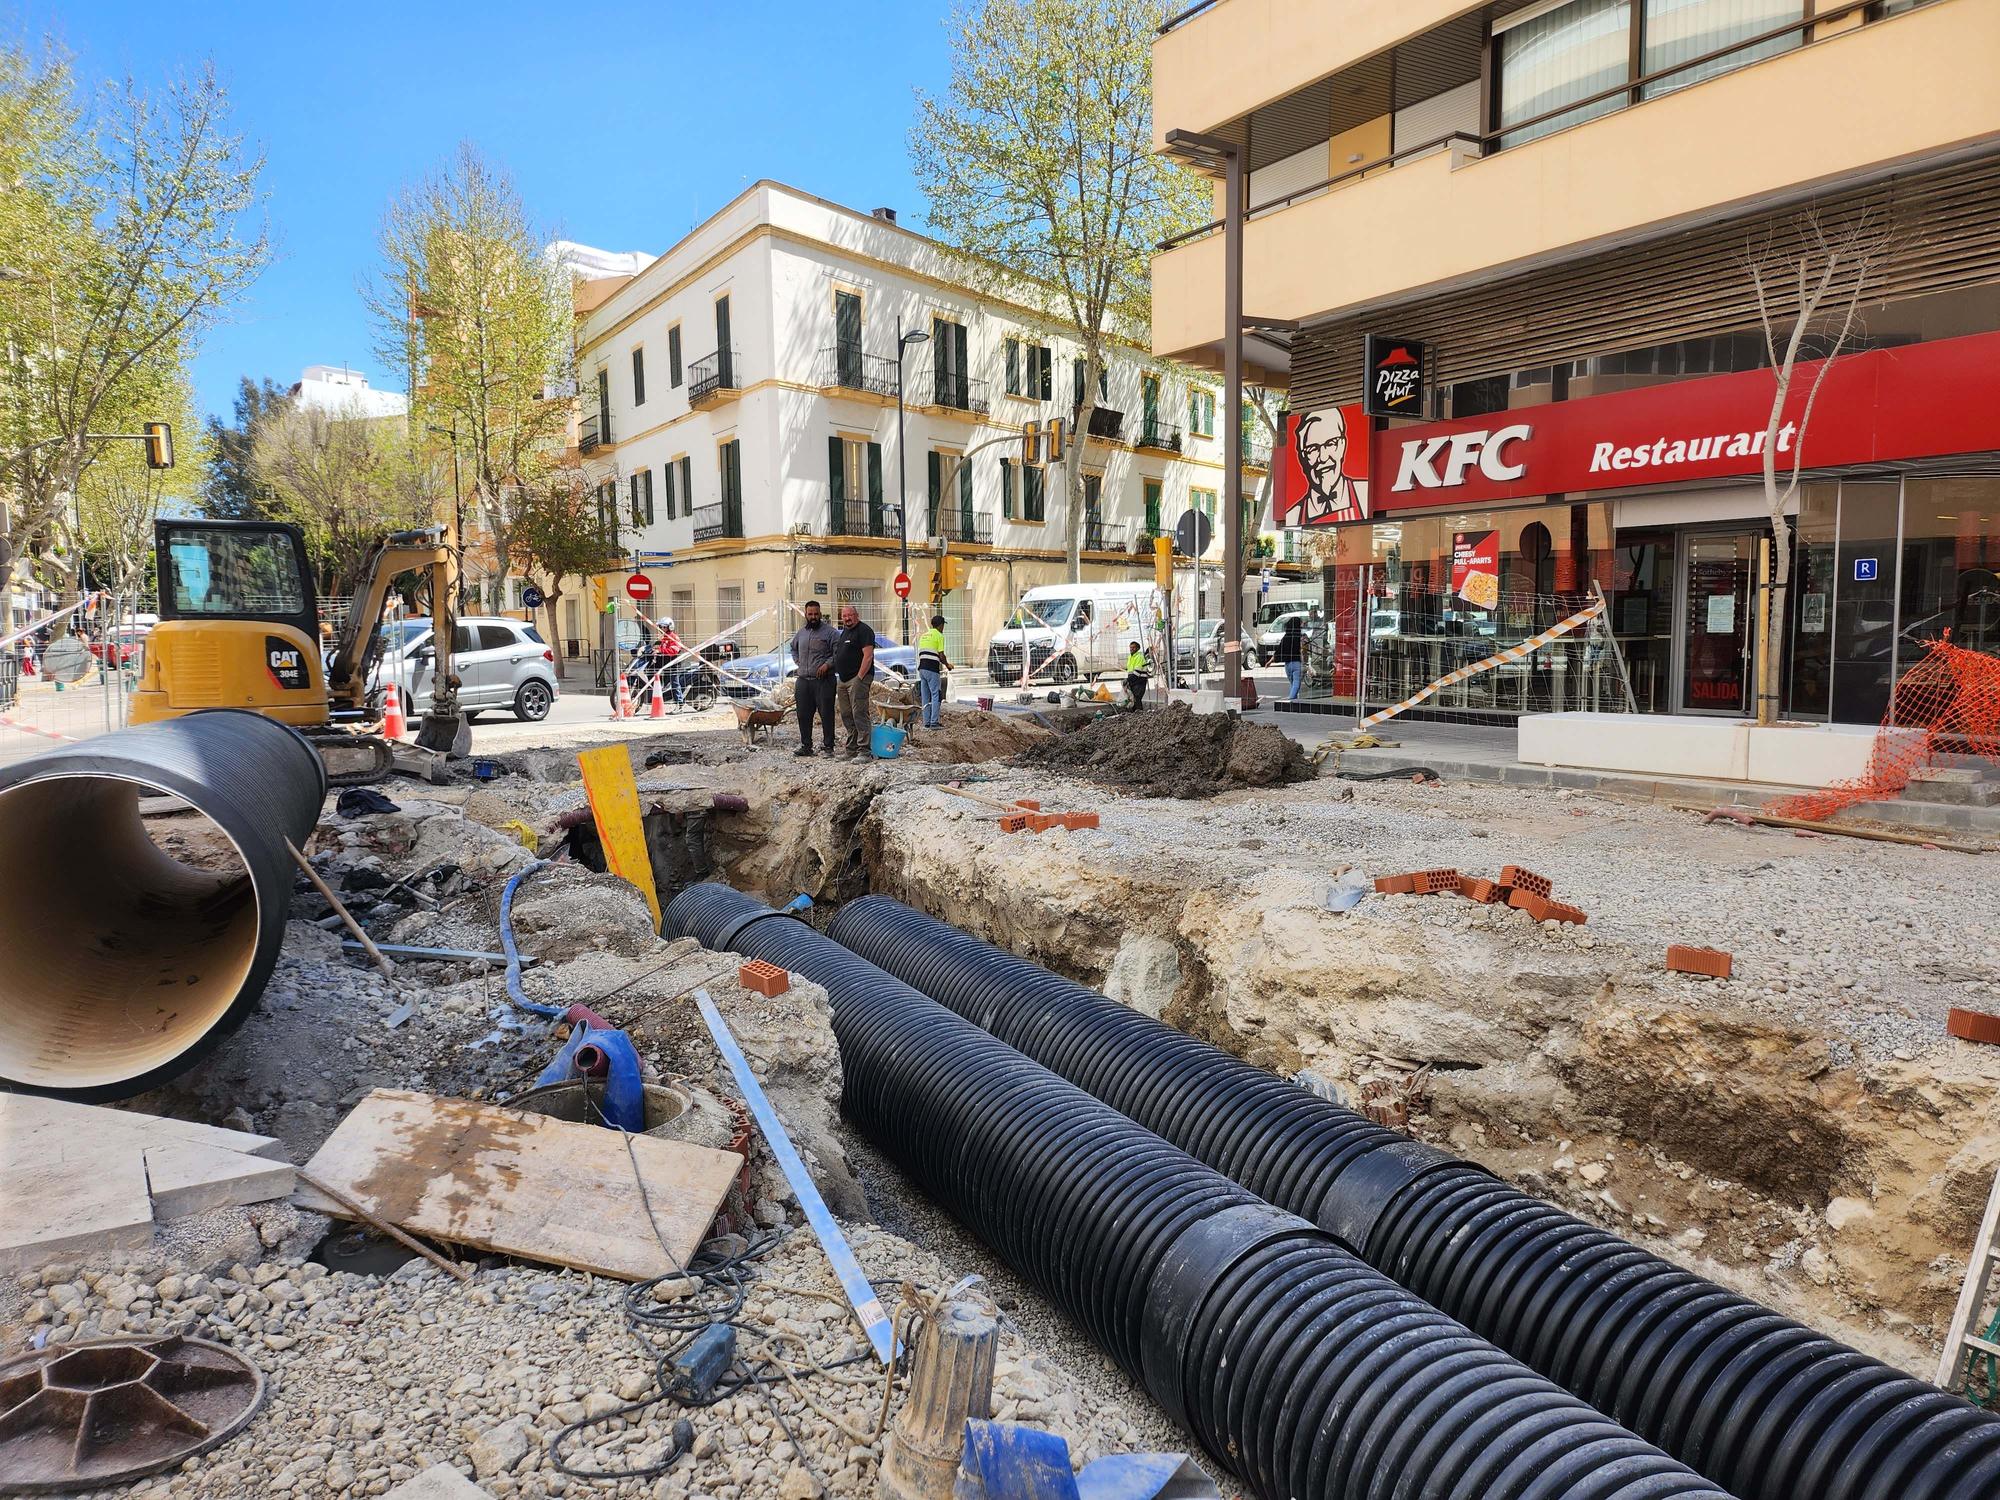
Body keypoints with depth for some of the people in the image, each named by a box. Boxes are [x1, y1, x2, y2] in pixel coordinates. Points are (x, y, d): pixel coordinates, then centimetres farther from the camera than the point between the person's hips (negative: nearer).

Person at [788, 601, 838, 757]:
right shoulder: (800, 632, 15)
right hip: (803, 680, 5)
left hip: (824, 680, -5)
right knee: (803, 715, 8)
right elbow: (793, 649, 33)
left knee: (826, 715, -3)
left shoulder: (829, 632, -3)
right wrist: (798, 662, 17)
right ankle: (806, 746, 18)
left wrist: (827, 664, -16)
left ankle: (829, 747, 4)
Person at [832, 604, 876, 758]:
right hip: (843, 680, 10)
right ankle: (851, 748, 19)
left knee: (860, 714, -11)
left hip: (858, 678, -10)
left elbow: (868, 656, -17)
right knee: (846, 716, 12)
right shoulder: (845, 631, 20)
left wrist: (859, 678, -21)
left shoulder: (864, 630, -8)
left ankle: (864, 750, -10)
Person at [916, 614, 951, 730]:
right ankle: (934, 722, -9)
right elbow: (941, 655, -10)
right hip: (932, 669, -7)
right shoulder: (939, 636, -4)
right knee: (936, 695, -4)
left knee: (925, 697, 9)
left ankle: (927, 722, 10)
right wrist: (947, 665, 8)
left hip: (922, 668, 7)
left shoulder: (923, 635, 19)